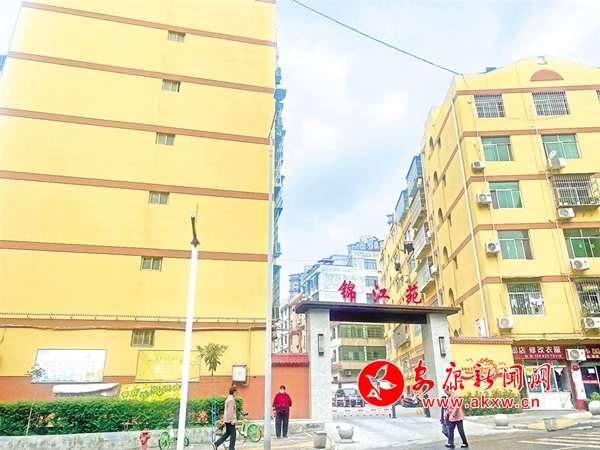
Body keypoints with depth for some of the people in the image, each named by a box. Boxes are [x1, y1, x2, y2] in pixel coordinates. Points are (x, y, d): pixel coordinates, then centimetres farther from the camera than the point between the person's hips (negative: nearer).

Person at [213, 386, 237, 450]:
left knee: (227, 433, 16)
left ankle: (216, 444, 12)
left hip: (227, 419, 10)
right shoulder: (231, 399, -19)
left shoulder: (228, 398, 14)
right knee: (233, 434, 0)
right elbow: (230, 411, -23)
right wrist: (232, 420, -21)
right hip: (230, 420, -10)